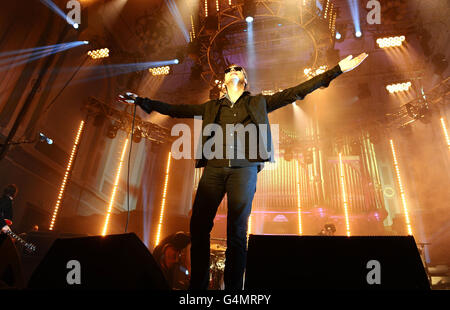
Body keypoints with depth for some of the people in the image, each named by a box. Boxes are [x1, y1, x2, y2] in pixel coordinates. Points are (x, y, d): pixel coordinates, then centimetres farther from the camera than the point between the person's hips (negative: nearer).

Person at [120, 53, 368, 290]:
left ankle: (233, 286, 11)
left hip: (244, 169, -2)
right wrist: (141, 101, 21)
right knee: (198, 226, -3)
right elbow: (176, 110, 22)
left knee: (237, 231, -2)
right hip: (214, 168, 2)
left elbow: (296, 92, 13)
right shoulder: (211, 107, 22)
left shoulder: (258, 103, 17)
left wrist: (337, 70, 9)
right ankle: (197, 284, 13)